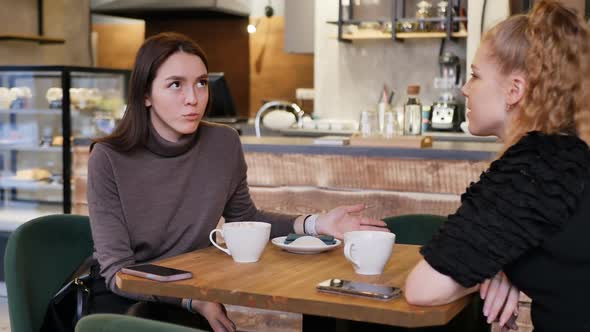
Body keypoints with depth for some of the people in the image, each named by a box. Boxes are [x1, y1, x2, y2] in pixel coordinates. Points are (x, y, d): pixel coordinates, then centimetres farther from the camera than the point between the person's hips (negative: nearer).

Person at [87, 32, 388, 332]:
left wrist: (314, 224, -3)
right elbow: (116, 269, -17)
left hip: (194, 296, 2)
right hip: (126, 298, -2)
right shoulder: (108, 158, -16)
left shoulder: (224, 145, -7)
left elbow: (245, 220, 11)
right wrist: (192, 300, -31)